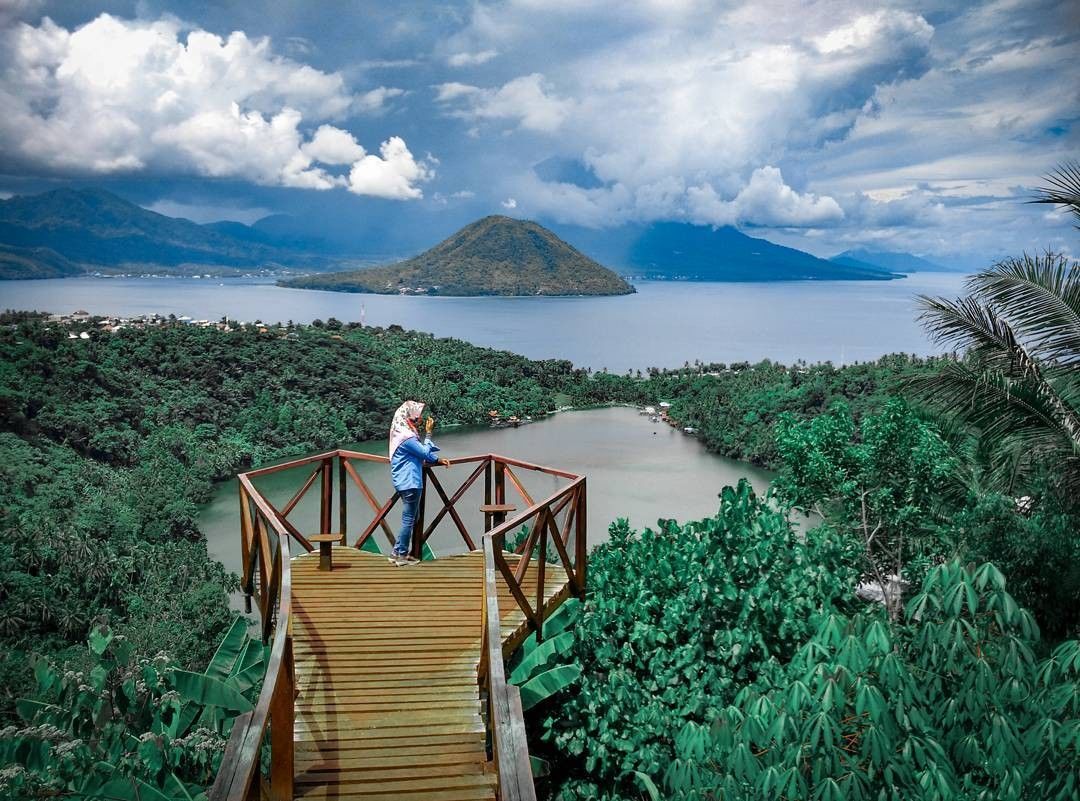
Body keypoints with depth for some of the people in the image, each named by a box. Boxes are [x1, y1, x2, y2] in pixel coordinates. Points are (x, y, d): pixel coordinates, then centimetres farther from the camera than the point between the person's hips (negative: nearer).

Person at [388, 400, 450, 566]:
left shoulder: (407, 433, 14)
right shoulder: (406, 437, -19)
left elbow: (421, 455, 21)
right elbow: (425, 453, -16)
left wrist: (439, 460, 12)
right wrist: (428, 433, -12)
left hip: (407, 482, 10)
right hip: (409, 483, -10)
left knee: (409, 518, 16)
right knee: (408, 519, -2)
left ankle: (398, 553, 20)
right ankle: (401, 555, 6)